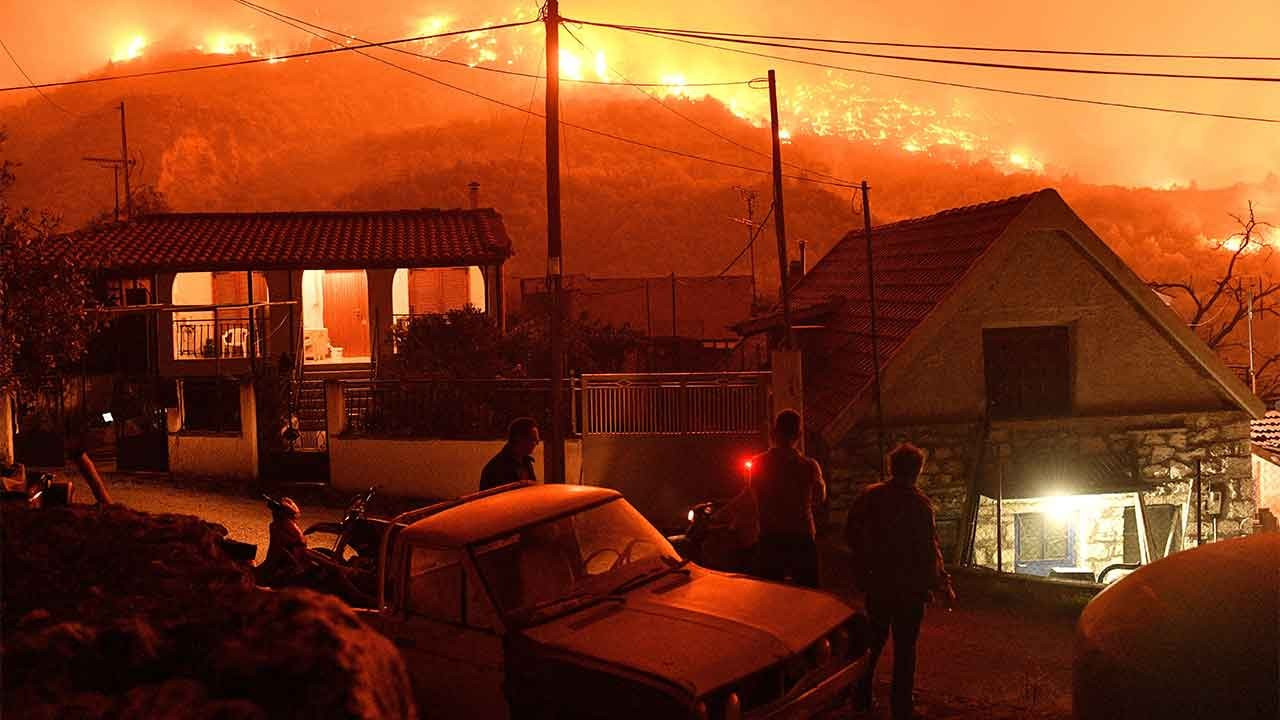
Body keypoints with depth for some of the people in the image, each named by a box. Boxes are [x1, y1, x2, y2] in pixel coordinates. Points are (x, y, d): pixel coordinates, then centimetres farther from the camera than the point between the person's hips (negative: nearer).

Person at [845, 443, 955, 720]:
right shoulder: (919, 504, -15)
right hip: (910, 586, -4)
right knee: (905, 648, 6)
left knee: (873, 640, 19)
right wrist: (943, 585, -5)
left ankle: (861, 697, 26)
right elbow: (929, 550, -16)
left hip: (877, 585, 4)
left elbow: (852, 535, 3)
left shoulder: (870, 496, -2)